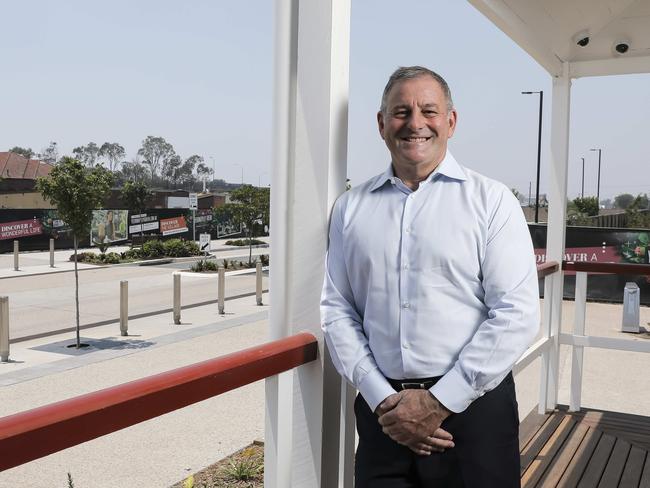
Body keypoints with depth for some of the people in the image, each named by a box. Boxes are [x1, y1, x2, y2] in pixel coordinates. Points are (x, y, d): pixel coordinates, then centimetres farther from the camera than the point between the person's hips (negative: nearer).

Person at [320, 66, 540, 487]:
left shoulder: (491, 200, -2)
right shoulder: (351, 207, 6)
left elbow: (518, 315, -9)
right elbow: (337, 309, 4)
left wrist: (440, 402, -12)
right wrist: (381, 398, -7)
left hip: (473, 409, -2)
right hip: (383, 412, 2)